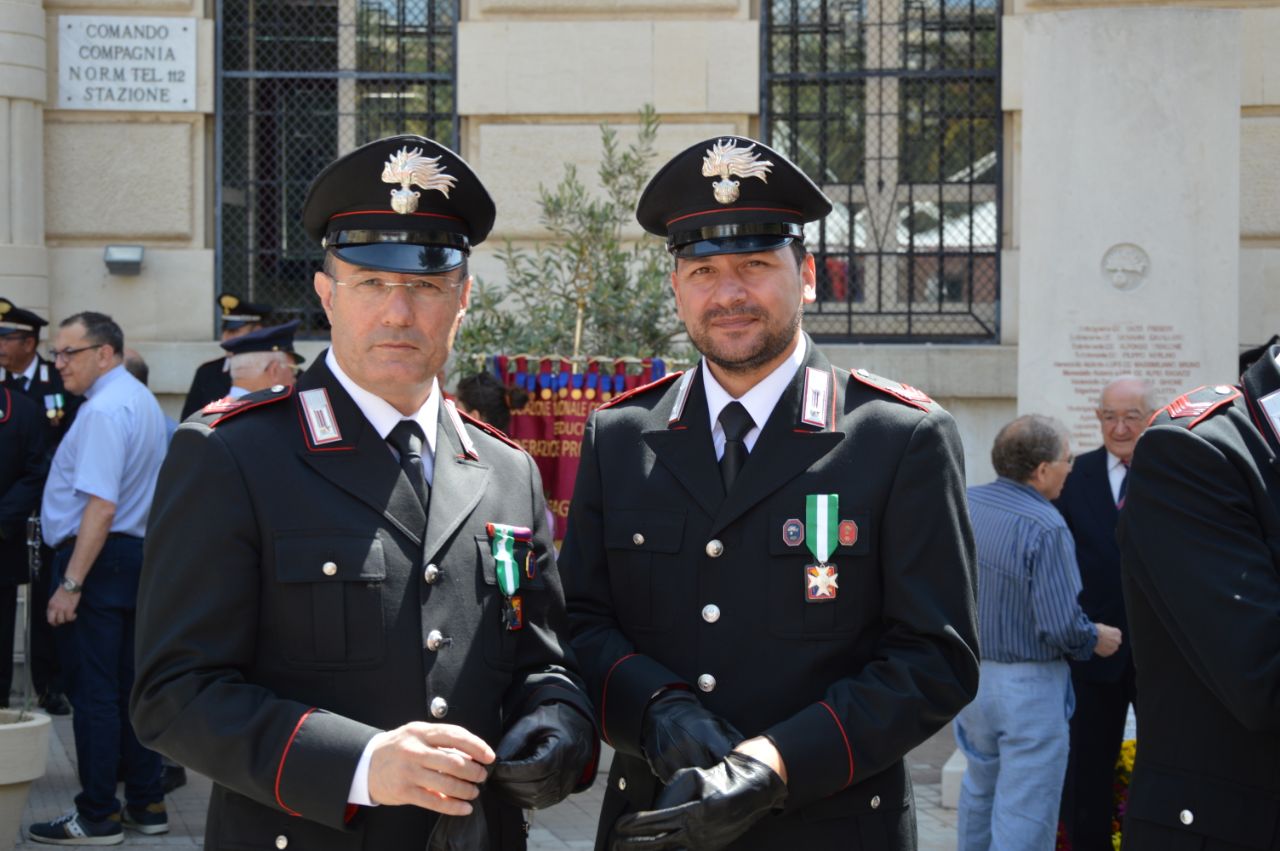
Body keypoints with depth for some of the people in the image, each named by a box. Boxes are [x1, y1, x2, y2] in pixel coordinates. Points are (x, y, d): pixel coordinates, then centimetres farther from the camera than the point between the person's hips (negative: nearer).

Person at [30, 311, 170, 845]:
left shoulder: (103, 410, -17)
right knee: (130, 685, 14)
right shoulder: (141, 400, 15)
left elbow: (101, 505, -24)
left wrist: (70, 584, -23)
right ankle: (146, 805, 19)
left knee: (92, 691, -4)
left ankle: (97, 818, 2)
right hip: (138, 554, 10)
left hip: (97, 557, -10)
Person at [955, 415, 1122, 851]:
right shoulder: (1045, 528, -22)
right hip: (1028, 685, -7)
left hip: (967, 671, 7)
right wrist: (1096, 639, -4)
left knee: (980, 784, 25)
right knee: (1025, 814, 2)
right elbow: (1061, 626, -22)